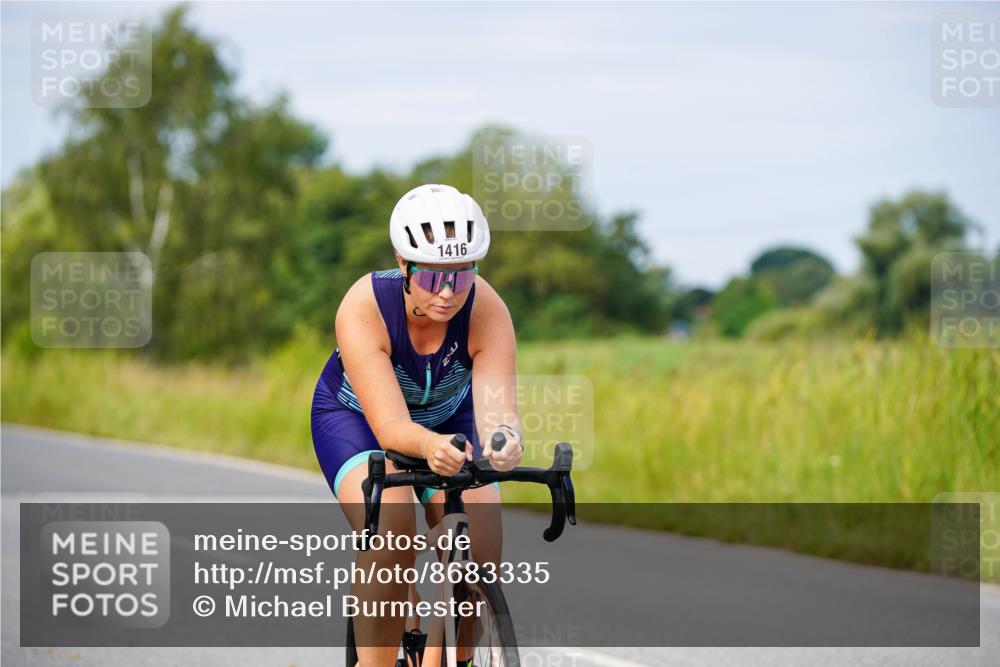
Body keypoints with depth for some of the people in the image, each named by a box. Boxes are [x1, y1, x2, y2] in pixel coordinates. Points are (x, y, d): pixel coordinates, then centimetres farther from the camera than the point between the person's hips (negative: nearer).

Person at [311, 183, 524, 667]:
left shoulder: (488, 311, -29)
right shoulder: (363, 308, -35)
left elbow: (496, 407, -40)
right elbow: (391, 426, -41)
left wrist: (503, 441, -64)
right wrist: (430, 446, -63)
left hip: (448, 415, 2)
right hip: (356, 415, -2)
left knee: (478, 546, -19)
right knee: (390, 527, -31)